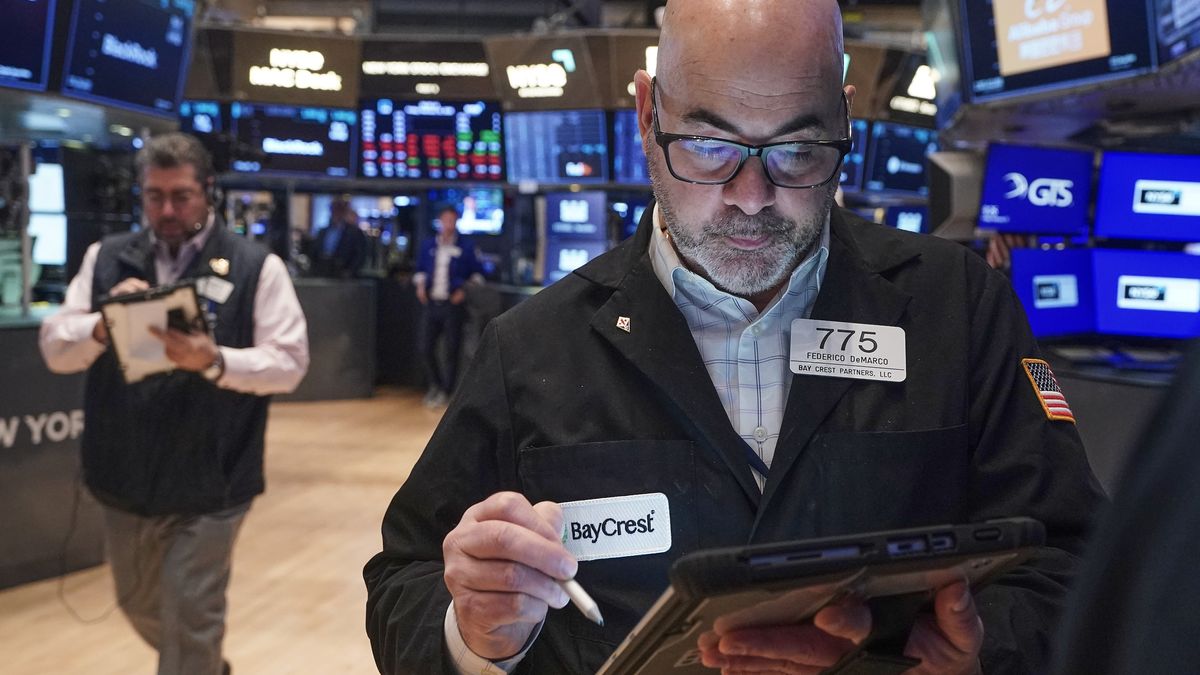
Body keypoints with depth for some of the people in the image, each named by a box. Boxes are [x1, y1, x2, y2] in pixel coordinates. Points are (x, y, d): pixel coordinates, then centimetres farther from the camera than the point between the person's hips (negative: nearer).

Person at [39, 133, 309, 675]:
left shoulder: (256, 266, -5)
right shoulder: (106, 258, 5)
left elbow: (289, 363, -9)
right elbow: (55, 349, 2)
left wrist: (214, 360, -26)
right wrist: (103, 324, -19)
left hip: (208, 483, -4)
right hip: (125, 479, 5)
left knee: (190, 621, -1)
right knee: (140, 607, 21)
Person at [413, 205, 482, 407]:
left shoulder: (466, 247, 1)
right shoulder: (428, 245, 10)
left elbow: (476, 273, 5)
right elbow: (420, 269, 21)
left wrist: (464, 290, -9)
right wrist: (420, 285, 4)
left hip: (453, 304, -3)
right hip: (431, 303, 3)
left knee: (451, 350, 1)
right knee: (425, 347, 2)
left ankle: (445, 391, 13)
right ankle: (435, 385, 24)